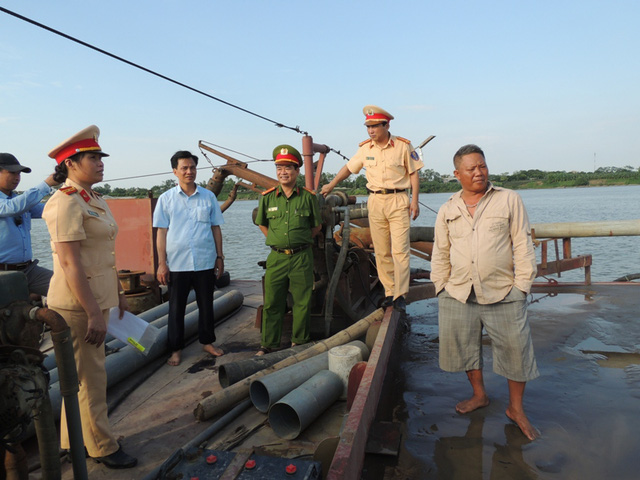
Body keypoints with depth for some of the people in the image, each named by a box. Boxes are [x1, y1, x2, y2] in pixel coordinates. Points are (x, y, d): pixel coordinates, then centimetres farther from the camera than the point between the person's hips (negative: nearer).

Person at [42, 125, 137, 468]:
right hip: (77, 303, -9)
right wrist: (94, 313, -23)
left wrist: (118, 295, 18)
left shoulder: (96, 201, 11)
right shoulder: (66, 203, -18)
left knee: (81, 375, 20)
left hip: (97, 298, 9)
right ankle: (103, 448, 22)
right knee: (91, 378, 5)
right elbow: (70, 263, -23)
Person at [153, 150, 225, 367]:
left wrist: (219, 256, 6)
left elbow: (216, 228, 9)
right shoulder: (166, 199, 2)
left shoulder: (208, 197, 5)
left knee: (206, 305, 12)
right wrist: (161, 263, -3)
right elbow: (162, 232, 1)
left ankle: (207, 341, 30)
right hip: (177, 264, -1)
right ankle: (176, 349, 23)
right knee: (176, 308, 9)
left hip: (205, 262, 1)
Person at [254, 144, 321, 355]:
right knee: (272, 303, 6)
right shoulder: (267, 197, 3)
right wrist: (276, 241, 10)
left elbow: (317, 226, 11)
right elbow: (262, 224, 17)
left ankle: (299, 341, 25)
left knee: (302, 302, 8)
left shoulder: (308, 197, 0)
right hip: (276, 257, 1)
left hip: (301, 257, -1)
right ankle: (269, 344, 20)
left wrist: (300, 242, 8)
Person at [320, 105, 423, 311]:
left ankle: (400, 295, -3)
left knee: (400, 249, -8)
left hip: (398, 200, -3)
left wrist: (415, 200, -4)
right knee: (381, 251, 4)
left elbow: (414, 173, 3)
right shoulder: (365, 148, 8)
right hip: (375, 201, 3)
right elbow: (349, 167, 21)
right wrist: (331, 184, 24)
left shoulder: (403, 146, -1)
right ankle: (389, 292, 12)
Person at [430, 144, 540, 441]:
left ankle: (516, 408, 24)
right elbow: (440, 253, 12)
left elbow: (522, 245, 0)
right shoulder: (447, 210, 7)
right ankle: (479, 395, 35)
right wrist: (441, 288, 7)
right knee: (463, 345, 11)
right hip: (458, 294, 3)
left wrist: (522, 285, -5)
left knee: (515, 349, 3)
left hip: (502, 293, -2)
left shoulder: (509, 200, 1)